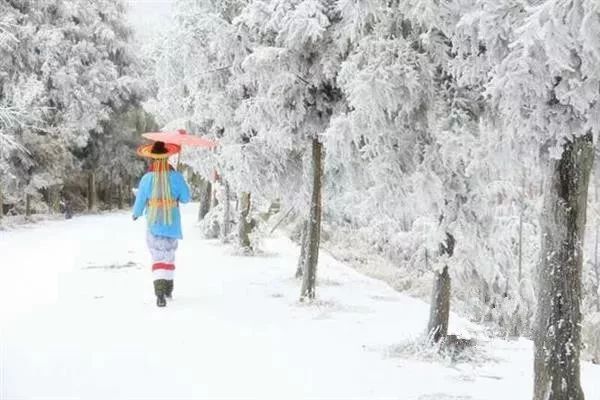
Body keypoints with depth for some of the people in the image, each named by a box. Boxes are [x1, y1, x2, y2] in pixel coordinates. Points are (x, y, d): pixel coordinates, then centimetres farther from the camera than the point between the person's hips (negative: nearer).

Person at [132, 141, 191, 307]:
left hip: (154, 224, -1)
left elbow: (140, 201, 0)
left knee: (158, 258, -1)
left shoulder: (147, 178, -9)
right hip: (172, 223, 1)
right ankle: (168, 289, 30)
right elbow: (186, 198, -3)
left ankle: (160, 292, -17)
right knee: (170, 255, 19)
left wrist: (136, 214, 20)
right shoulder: (176, 177, -9)